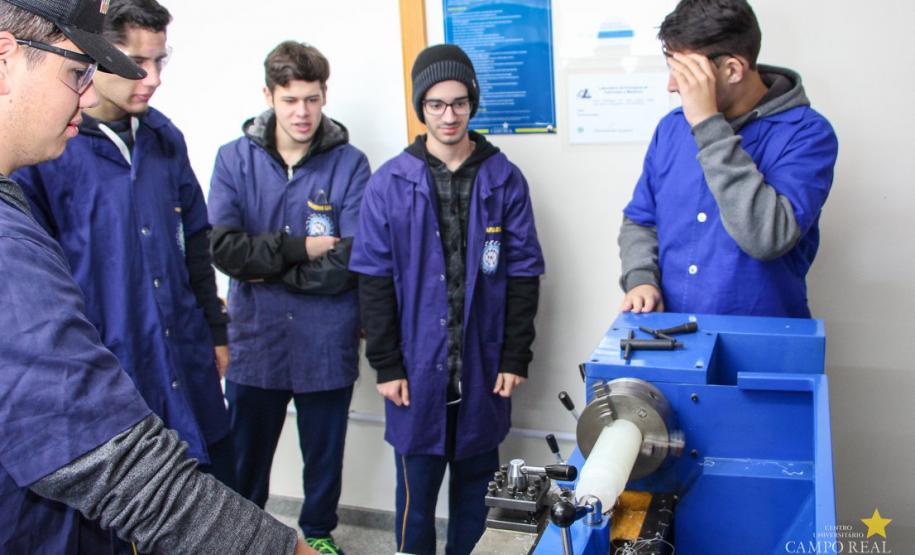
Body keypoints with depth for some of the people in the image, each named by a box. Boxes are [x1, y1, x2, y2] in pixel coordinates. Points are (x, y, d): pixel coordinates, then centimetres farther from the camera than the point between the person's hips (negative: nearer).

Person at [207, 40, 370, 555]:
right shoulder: (235, 159, -2)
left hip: (327, 343, -1)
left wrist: (267, 267, -12)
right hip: (255, 339, 1)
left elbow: (348, 263, -14)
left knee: (325, 451, 17)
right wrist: (300, 248, -16)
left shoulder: (350, 164, -7)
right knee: (247, 452, 16)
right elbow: (223, 246, -12)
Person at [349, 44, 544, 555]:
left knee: (477, 483, 15)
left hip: (484, 368, 2)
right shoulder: (390, 184, -3)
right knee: (417, 488, 7)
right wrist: (387, 365, -5)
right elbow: (375, 281, -2)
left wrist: (516, 357, -1)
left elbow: (523, 275, 2)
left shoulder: (505, 180, 0)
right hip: (418, 367, -1)